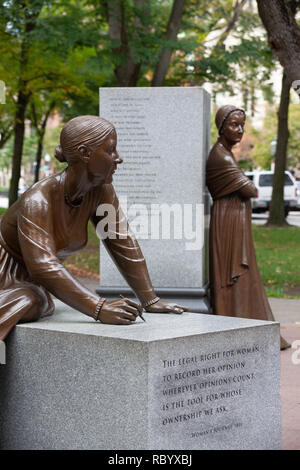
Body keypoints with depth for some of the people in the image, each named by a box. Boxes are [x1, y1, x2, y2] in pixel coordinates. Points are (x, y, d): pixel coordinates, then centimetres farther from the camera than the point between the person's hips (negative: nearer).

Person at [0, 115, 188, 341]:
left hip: (30, 285, 8)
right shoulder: (38, 201, -30)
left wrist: (151, 301, -5)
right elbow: (42, 266, -39)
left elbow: (123, 242, -3)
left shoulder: (101, 190, -10)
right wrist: (100, 309, -45)